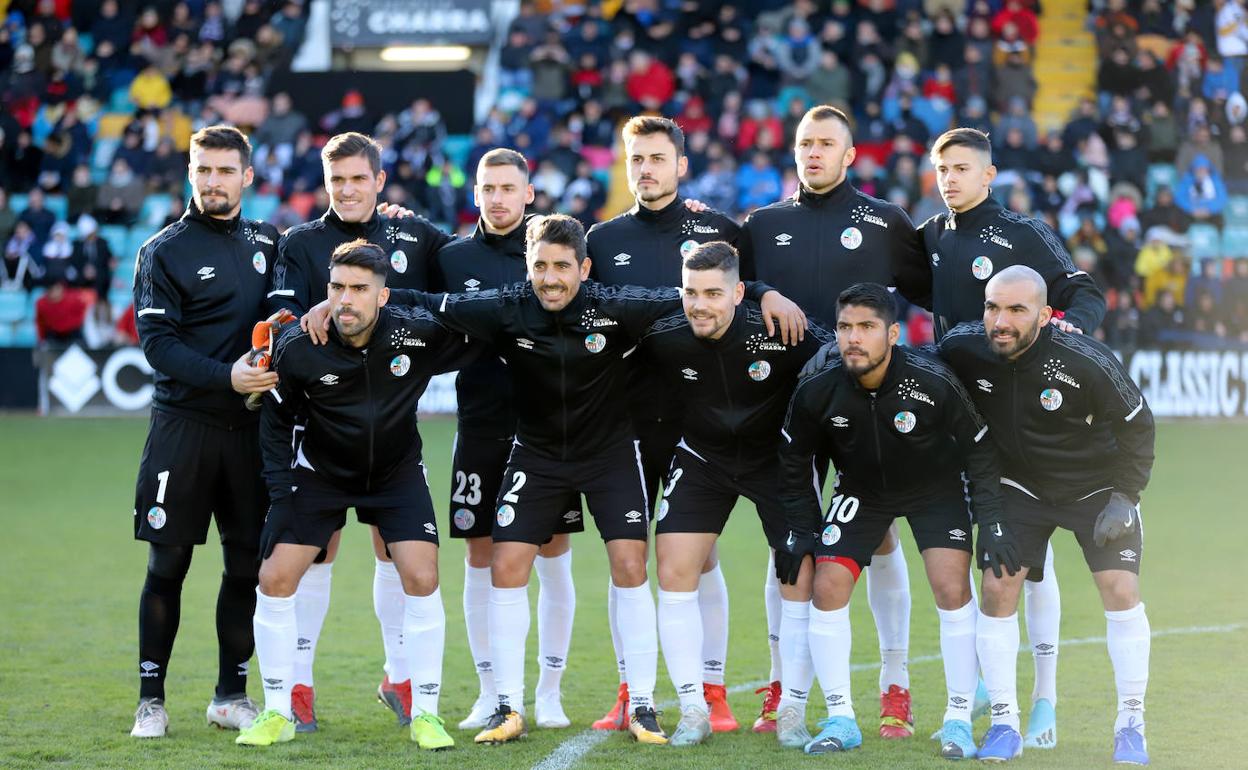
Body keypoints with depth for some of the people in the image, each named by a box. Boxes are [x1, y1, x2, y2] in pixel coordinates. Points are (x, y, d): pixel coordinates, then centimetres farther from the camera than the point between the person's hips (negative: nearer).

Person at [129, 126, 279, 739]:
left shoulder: (266, 242, 12)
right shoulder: (163, 251, -1)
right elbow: (158, 342, -10)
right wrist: (226, 377, -22)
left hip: (250, 426, 4)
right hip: (183, 427, -4)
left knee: (248, 565, 5)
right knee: (167, 566, 0)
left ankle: (231, 695, 17)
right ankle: (151, 700, 7)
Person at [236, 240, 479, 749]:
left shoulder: (416, 334, -23)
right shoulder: (297, 347, -22)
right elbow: (275, 420, -6)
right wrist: (281, 487, -12)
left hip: (397, 472, 0)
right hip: (320, 471, 0)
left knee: (422, 579, -13)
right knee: (275, 579, -7)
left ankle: (425, 715, 0)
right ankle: (277, 715, 7)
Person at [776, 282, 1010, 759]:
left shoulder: (934, 382, -30)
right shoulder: (816, 389, -24)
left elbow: (979, 450, -15)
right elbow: (794, 463, -5)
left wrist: (992, 523, -16)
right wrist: (800, 532, -6)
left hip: (936, 490, -2)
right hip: (860, 491, 2)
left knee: (952, 589, -16)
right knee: (827, 588, -9)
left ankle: (959, 721, -3)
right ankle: (840, 720, 3)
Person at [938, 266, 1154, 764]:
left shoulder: (1086, 362, -29)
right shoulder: (964, 349, -21)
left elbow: (1136, 426, -14)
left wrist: (1125, 496, -16)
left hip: (1097, 486, -2)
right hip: (1020, 488, 2)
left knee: (1120, 591, -10)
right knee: (998, 588, -9)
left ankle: (1130, 726, 4)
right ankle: (1004, 724, 2)